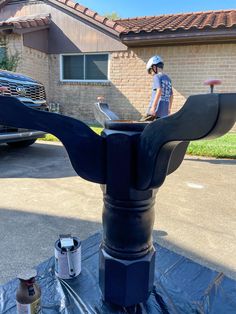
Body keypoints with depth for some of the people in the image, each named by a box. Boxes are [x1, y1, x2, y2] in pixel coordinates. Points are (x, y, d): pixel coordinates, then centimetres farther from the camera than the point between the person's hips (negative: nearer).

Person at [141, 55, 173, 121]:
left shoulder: (157, 76, -5)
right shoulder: (168, 79, 18)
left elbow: (159, 91, -21)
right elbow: (171, 95, 23)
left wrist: (153, 107, -24)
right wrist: (169, 108, 32)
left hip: (156, 109, -7)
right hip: (164, 111, 7)